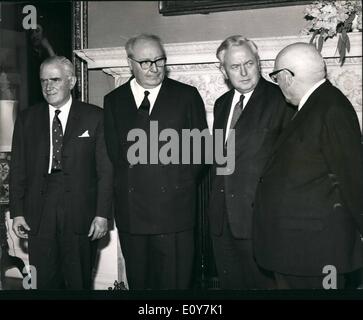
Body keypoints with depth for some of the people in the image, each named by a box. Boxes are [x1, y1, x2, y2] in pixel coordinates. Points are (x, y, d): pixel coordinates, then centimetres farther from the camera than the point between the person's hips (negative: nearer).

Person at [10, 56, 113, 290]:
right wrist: (18, 212, 2)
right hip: (39, 217, 2)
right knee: (44, 283, 5)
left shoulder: (94, 117, 1)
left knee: (79, 283, 6)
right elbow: (18, 170, 9)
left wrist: (102, 214, -7)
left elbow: (106, 168, -1)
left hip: (80, 214, -2)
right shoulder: (26, 120, 10)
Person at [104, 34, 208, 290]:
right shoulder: (114, 100, 12)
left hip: (175, 208, -2)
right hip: (131, 209, 2)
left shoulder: (187, 96, 6)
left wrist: (183, 182, -2)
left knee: (176, 281, 1)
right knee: (138, 281, 12)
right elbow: (113, 152, 9)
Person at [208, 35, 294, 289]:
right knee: (230, 283, 16)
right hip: (223, 218, 7)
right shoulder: (221, 104, 14)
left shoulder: (280, 99, -8)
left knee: (263, 283, 3)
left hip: (261, 216, -6)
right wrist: (216, 206, 15)